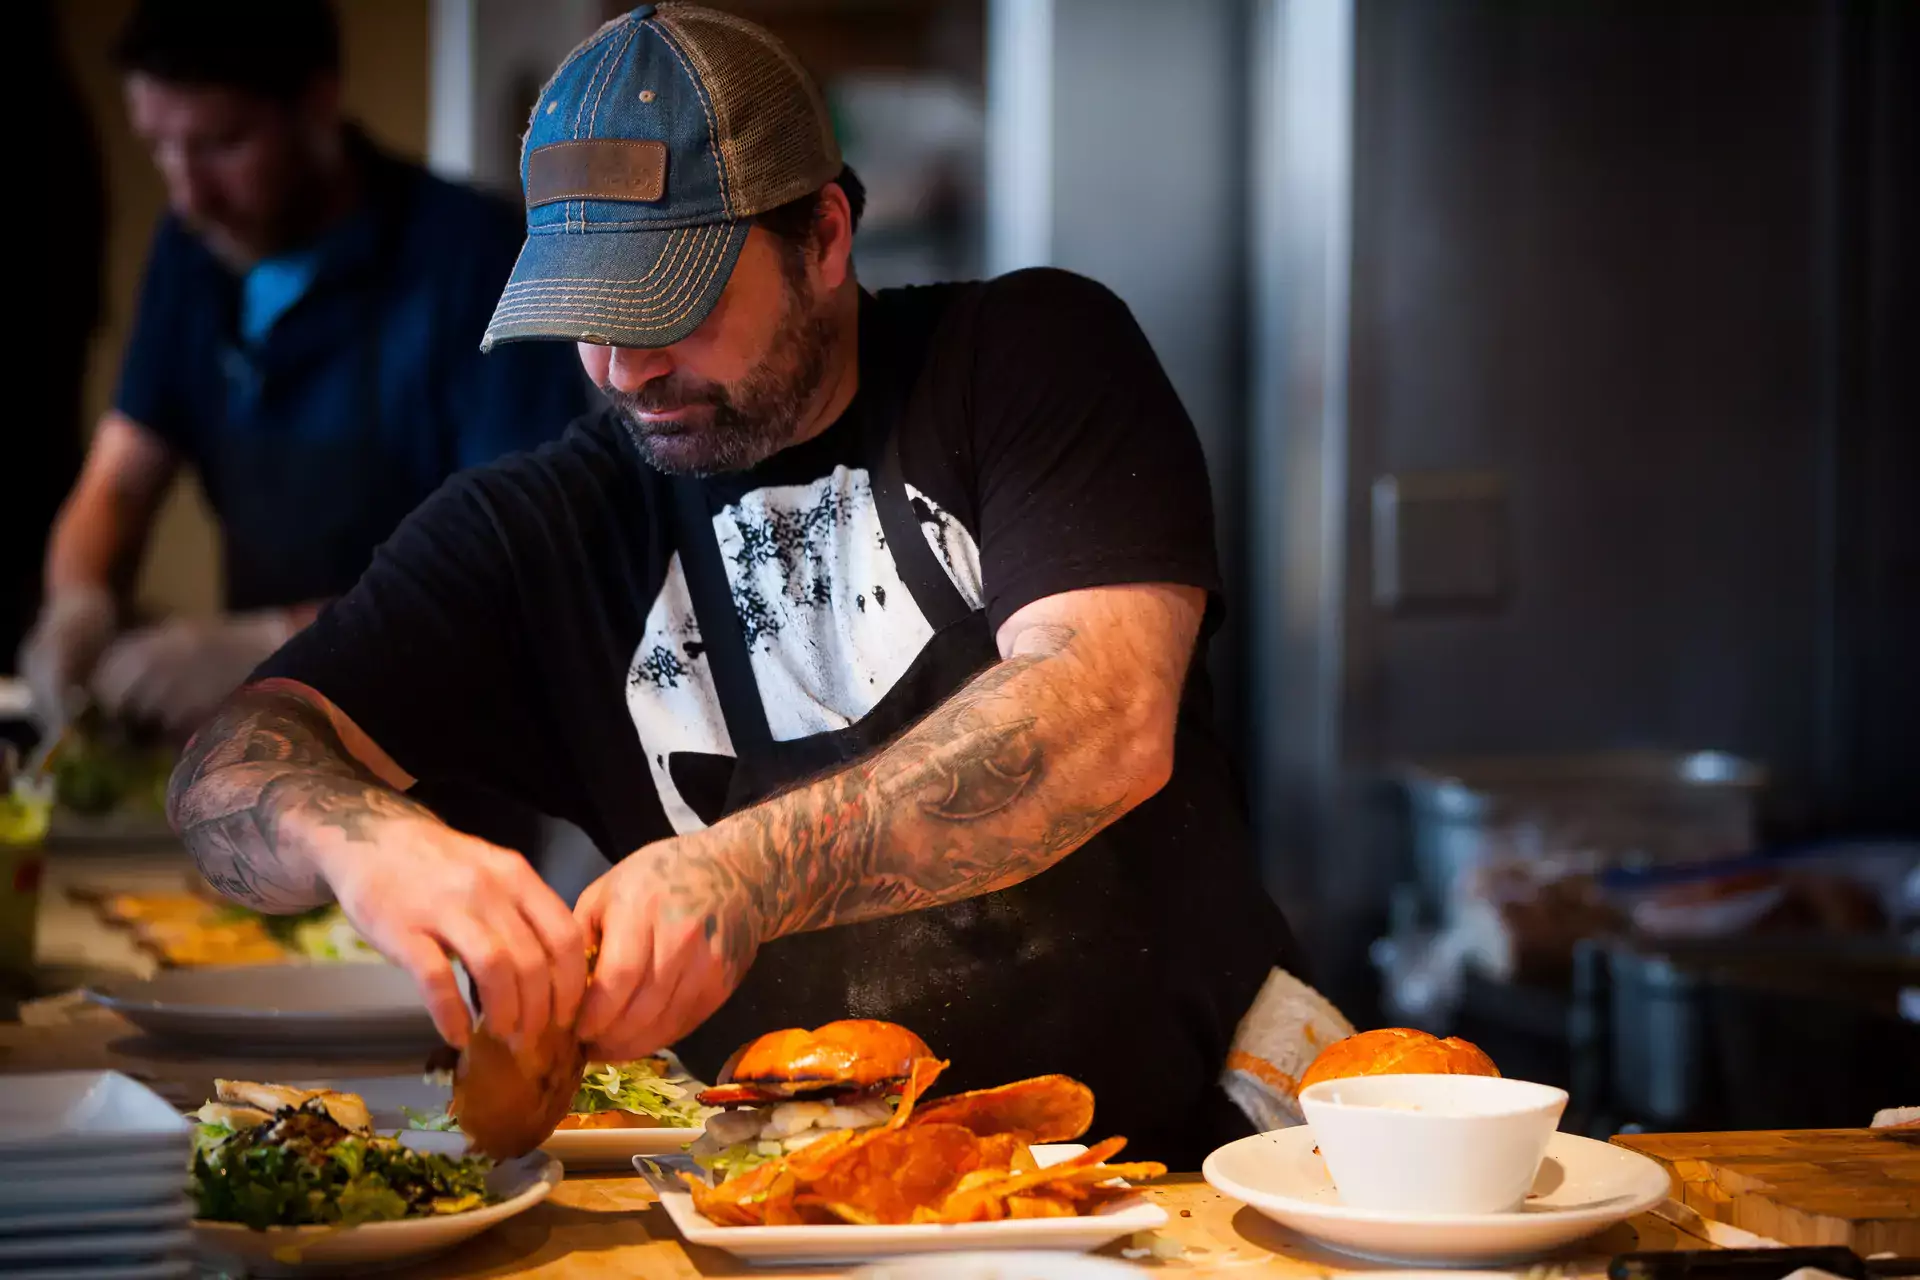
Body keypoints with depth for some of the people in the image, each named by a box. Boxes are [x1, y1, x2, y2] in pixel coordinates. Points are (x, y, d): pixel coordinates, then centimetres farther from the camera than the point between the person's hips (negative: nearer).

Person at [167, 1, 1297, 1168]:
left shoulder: (1035, 353, 3)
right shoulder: (540, 529, 9)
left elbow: (1109, 723, -13)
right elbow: (234, 768, 1)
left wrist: (751, 868, -27)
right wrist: (366, 838, -24)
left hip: (1184, 1132, -2)